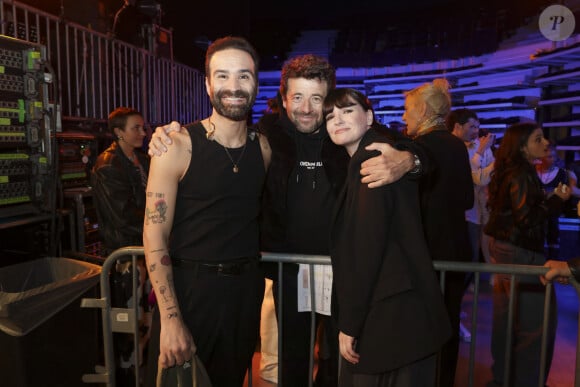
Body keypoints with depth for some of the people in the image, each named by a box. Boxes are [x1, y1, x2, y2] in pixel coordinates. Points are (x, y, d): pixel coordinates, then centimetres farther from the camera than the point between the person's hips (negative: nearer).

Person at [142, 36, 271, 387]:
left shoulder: (264, 147, 2)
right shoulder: (178, 145, -12)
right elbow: (155, 235, -14)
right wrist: (171, 319, -18)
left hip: (245, 290, 5)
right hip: (188, 288, -4)